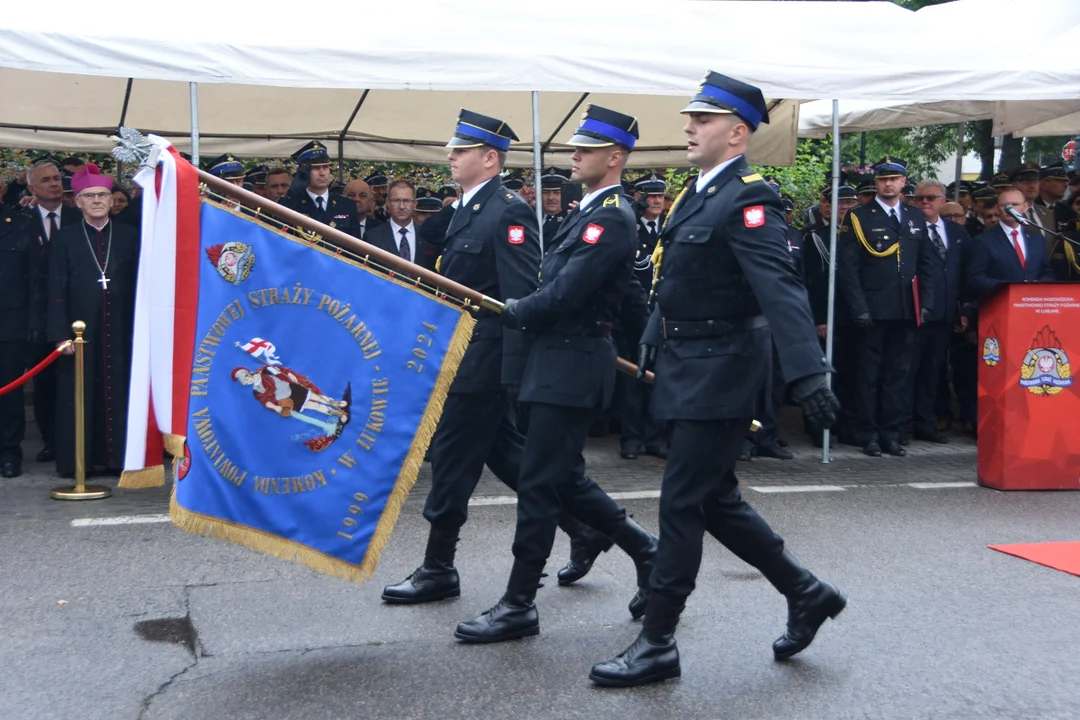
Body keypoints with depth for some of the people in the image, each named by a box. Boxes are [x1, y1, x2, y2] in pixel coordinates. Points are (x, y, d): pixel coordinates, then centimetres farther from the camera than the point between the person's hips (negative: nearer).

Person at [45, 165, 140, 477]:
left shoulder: (129, 236, 6)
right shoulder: (65, 238, 5)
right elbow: (56, 290, 1)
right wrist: (60, 333, -8)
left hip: (121, 331, 0)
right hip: (80, 331, 0)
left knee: (119, 395, 2)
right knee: (80, 397, 4)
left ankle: (119, 457, 11)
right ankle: (78, 460, 12)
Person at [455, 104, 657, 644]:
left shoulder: (613, 217, -15)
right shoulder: (590, 211, 16)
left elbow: (565, 293, -21)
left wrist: (513, 312, -6)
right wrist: (523, 311, 4)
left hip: (573, 365, -10)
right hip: (562, 359, 10)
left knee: (539, 483, -5)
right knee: (564, 479, 16)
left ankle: (519, 605, 4)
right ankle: (647, 552, 29)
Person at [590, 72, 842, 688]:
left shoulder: (748, 199, -16)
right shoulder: (699, 193, 13)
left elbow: (781, 288, -28)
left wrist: (808, 372, -37)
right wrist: (654, 338, 21)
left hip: (720, 371, -10)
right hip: (691, 366, 10)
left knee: (683, 503, -2)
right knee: (715, 499, 16)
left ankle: (658, 643, 10)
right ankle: (807, 593, 30)